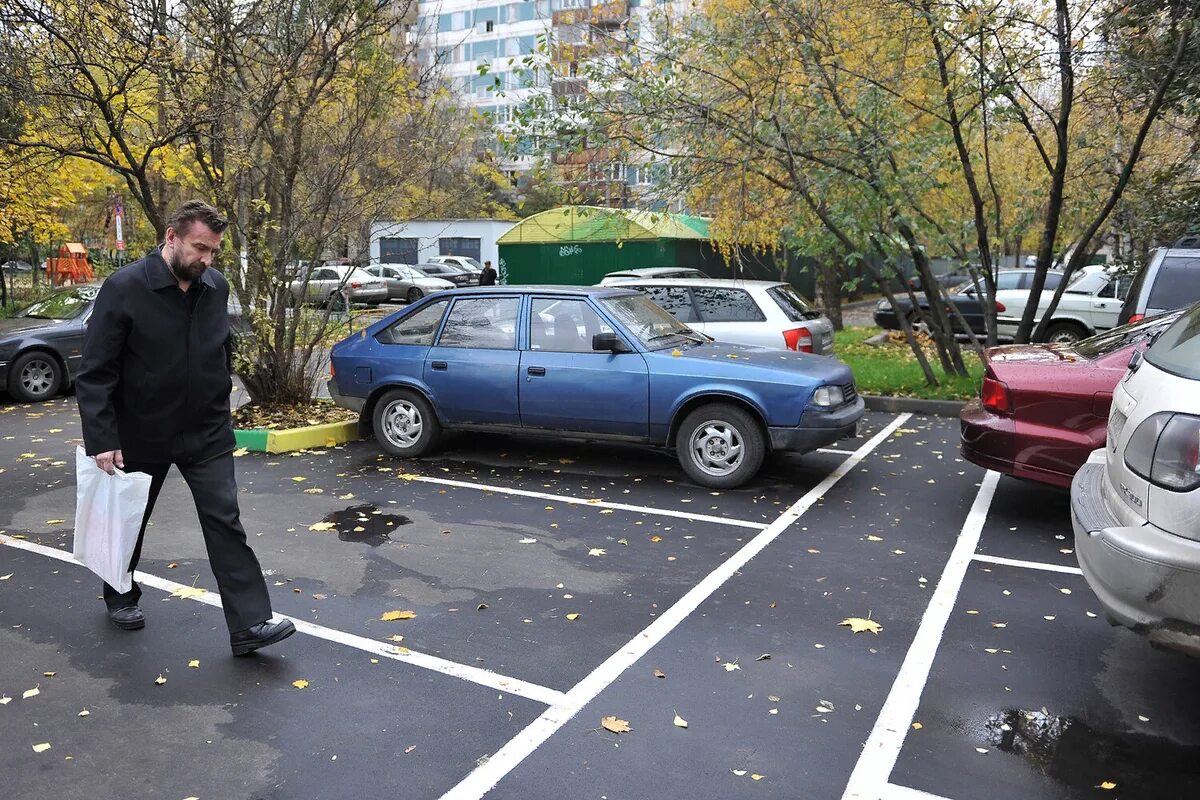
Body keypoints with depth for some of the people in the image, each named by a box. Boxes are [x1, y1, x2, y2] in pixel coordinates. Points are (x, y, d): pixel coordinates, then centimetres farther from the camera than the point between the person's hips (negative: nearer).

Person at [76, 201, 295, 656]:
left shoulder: (216, 287, -2)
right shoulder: (124, 288, -15)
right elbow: (94, 373, -14)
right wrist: (101, 440, -19)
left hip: (207, 435, 2)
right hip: (141, 436, -2)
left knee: (225, 523, -5)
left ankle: (249, 626, -4)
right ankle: (120, 597, 44)